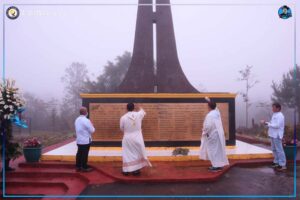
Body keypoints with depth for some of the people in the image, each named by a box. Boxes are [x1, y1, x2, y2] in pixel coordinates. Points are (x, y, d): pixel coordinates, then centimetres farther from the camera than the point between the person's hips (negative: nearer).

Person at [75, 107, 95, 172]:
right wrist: (92, 126, 7)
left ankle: (78, 166, 19)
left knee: (79, 153, 13)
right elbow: (92, 130, -14)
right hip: (86, 140, -8)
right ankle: (84, 167, 6)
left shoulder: (77, 120, 6)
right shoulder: (86, 120, -19)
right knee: (85, 154, 0)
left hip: (79, 140, 8)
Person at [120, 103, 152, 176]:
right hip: (137, 137, 1)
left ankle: (126, 170, 15)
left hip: (127, 138, -1)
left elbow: (121, 128, 3)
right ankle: (135, 170, 16)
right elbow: (143, 112, 18)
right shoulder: (138, 115, -7)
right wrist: (141, 109, 41)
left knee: (127, 154, 9)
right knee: (138, 154, 12)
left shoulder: (123, 118, -11)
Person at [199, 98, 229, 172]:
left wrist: (204, 132, -9)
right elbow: (214, 107, 29)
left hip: (213, 135, -9)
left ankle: (217, 166, -1)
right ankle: (219, 164, 19)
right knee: (218, 150, 13)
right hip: (218, 134, 9)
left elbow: (208, 126, -26)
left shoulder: (210, 115, -20)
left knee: (214, 150, -3)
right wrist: (209, 101, 37)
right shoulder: (217, 112, 6)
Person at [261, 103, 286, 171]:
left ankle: (282, 165, -1)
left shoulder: (280, 116, -15)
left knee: (279, 150, -6)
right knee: (274, 149, 16)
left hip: (277, 135, -10)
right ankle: (276, 162, 27)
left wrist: (267, 124, -21)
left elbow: (277, 125, -24)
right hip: (272, 135, 10)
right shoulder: (274, 115, 14)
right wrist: (266, 123, 3)